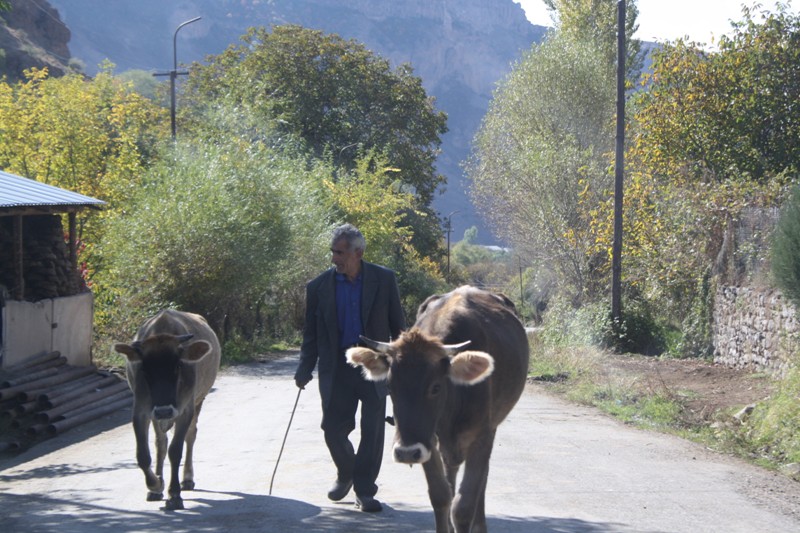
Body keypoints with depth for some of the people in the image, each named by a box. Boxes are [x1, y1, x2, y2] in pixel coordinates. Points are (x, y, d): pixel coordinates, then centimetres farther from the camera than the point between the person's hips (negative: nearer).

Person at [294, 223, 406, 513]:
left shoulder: (384, 280, -1)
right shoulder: (319, 287, 1)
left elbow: (397, 325, 4)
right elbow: (311, 334, 6)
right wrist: (304, 369, -2)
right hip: (336, 369, 1)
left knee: (373, 432, -2)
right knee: (333, 430, 1)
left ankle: (365, 491, 10)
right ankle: (345, 474, 30)